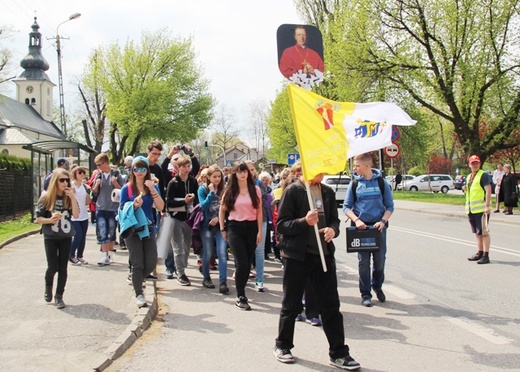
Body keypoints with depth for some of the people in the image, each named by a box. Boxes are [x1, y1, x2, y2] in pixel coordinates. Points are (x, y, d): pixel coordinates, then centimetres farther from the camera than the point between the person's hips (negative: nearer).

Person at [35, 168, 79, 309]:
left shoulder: (69, 198, 0)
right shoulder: (46, 198, -6)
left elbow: (76, 215, -12)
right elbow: (38, 219, -3)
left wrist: (72, 197, -19)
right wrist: (50, 220, -21)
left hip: (66, 237, 2)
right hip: (50, 237, -2)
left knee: (63, 267, 4)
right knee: (53, 266, -3)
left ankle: (59, 296, 14)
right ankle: (48, 286, 28)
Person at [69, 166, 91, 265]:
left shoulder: (85, 186, 9)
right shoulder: (71, 185, -7)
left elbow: (88, 202, 11)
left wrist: (88, 192, -3)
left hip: (84, 215, 6)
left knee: (83, 236, 6)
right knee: (78, 235, -13)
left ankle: (80, 256, 17)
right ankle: (71, 256, 3)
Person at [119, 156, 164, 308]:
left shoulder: (153, 186, 5)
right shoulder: (127, 188, -1)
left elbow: (160, 207, -6)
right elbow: (122, 210, -1)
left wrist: (153, 190, -17)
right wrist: (134, 205, -20)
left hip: (149, 228, 3)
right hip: (132, 230, -3)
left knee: (151, 263, 3)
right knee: (138, 264, -2)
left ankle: (136, 280, 31)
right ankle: (139, 295, 7)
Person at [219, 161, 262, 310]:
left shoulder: (255, 190, 3)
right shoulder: (230, 191, 3)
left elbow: (259, 211, 3)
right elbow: (222, 210, 9)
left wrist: (260, 231, -1)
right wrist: (223, 229, 5)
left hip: (251, 227, 2)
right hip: (235, 227, -2)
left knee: (248, 263, 6)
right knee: (241, 262, -11)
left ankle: (241, 292, 22)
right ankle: (240, 297, -2)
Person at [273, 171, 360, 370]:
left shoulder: (328, 192, 9)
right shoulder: (292, 191, -8)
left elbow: (334, 219, 14)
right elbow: (282, 225, -10)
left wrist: (333, 229, -9)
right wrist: (304, 221, -26)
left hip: (324, 254, 4)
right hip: (297, 255, -4)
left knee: (331, 305, 5)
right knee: (291, 305, 8)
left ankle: (339, 353, 13)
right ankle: (282, 346, 28)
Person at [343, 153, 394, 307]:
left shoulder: (381, 182, 1)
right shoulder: (355, 183, 2)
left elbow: (390, 206, 3)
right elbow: (346, 207, 3)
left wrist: (383, 221, -13)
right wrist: (356, 220, -14)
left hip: (379, 227, 0)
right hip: (361, 227, 0)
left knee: (380, 260, 6)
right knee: (363, 261, 2)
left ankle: (377, 286, 30)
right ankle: (365, 294, 12)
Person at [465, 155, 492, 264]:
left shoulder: (483, 175, -8)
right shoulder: (469, 177, 17)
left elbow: (488, 191, -16)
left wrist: (487, 206, -24)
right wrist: (466, 189, 6)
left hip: (481, 209, -8)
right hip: (471, 209, 9)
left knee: (484, 232, -7)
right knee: (477, 233, 14)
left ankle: (486, 255, -7)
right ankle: (479, 253, 22)